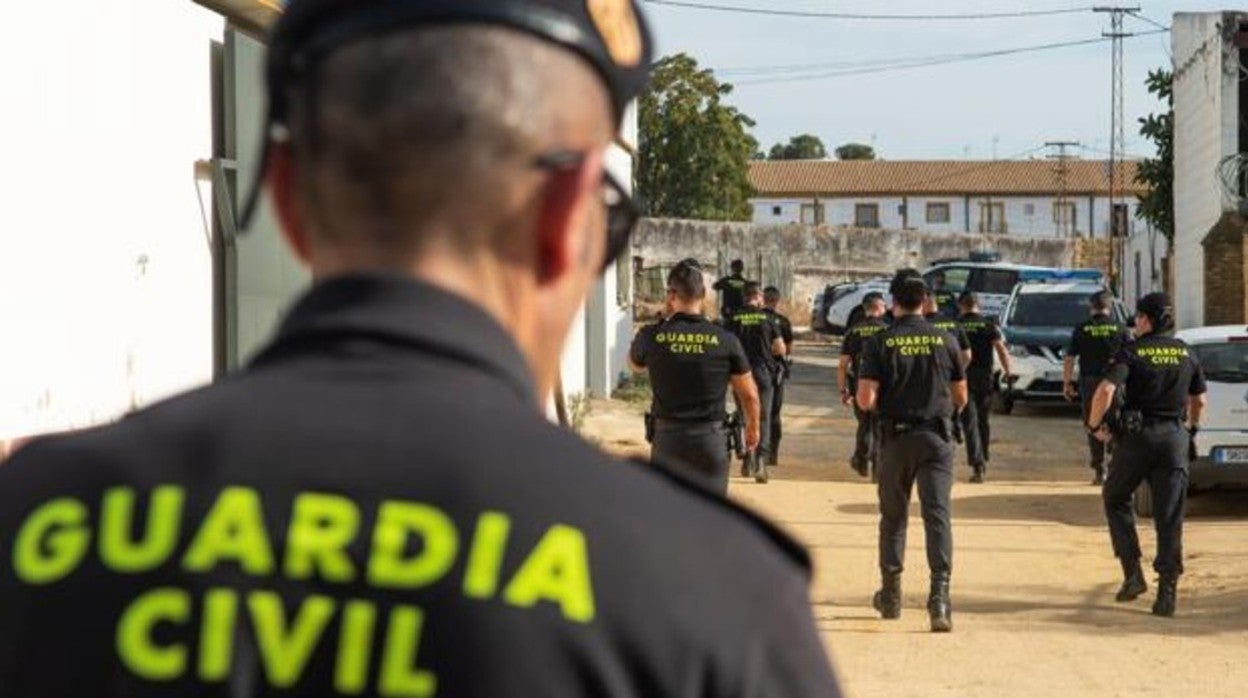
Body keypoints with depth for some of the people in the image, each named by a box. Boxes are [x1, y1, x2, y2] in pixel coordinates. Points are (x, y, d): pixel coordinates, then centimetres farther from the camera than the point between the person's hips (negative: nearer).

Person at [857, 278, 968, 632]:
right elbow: (961, 398, 8)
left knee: (893, 516, 14)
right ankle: (940, 593, -19)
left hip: (896, 436, 0)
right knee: (937, 513, -5)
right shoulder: (944, 340, 1)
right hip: (937, 436, 0)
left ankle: (890, 594, 23)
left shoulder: (880, 343, -4)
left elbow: (865, 400, -10)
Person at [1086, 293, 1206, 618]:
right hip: (1175, 439, 3)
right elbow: (1198, 400, 17)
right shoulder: (1185, 353, 8)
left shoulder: (1132, 351, -7)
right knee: (1170, 518, 4)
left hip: (1137, 436, -3)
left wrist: (1095, 424, -5)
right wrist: (1191, 427, 35)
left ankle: (1133, 572, 8)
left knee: (1115, 499, 18)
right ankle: (1167, 589, -1)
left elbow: (1105, 390, -20)